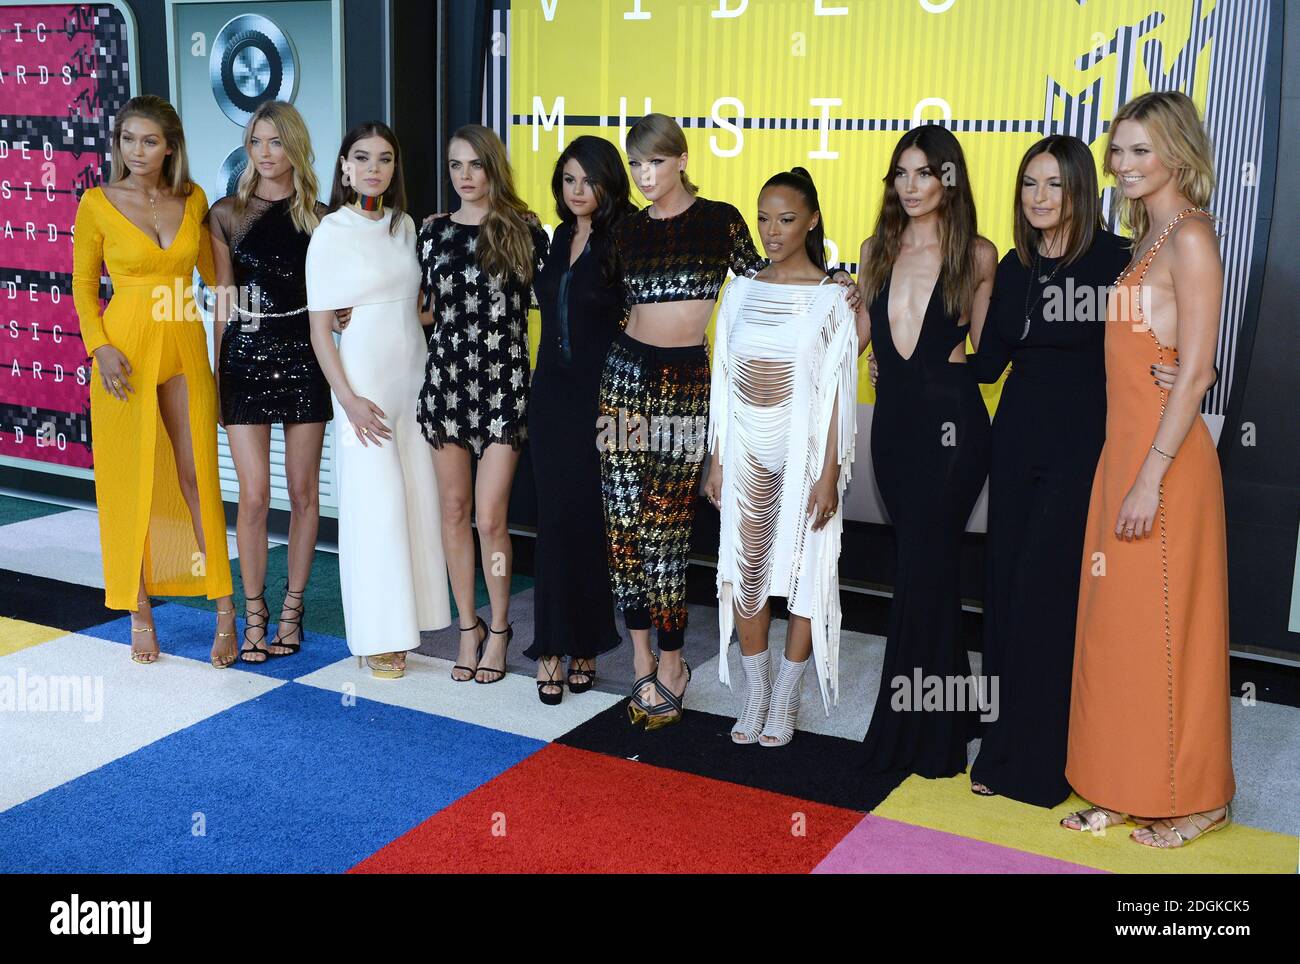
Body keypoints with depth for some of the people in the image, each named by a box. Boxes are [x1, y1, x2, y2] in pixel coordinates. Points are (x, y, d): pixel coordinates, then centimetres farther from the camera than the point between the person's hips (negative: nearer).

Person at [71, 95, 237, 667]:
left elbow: (212, 269, 18)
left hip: (185, 347, 2)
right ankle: (140, 612, 14)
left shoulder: (193, 200, 4)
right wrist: (100, 347, -11)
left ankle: (224, 608, 9)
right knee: (131, 480, 3)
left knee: (197, 475, 3)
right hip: (126, 350, -2)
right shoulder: (97, 205, -3)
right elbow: (83, 286, 2)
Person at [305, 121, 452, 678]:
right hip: (364, 383, -5)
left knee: (418, 499, 5)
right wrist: (347, 398, -14)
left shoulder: (404, 226, 10)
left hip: (413, 377, 5)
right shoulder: (331, 233, -5)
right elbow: (319, 328, -7)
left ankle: (406, 619, 18)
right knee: (374, 505, -3)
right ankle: (377, 635, 8)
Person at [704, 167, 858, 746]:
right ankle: (755, 695, 22)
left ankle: (785, 700, 18)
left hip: (804, 453, -3)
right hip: (746, 453, 4)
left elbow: (837, 391, -7)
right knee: (746, 570, 6)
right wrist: (716, 461, 8)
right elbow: (724, 383, 9)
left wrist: (829, 474, -11)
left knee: (805, 572, 3)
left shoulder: (831, 298, -5)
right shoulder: (741, 291, 6)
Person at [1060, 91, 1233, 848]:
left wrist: (1151, 477, -21)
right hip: (1124, 445, 9)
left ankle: (1191, 797, 17)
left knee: (1165, 628, 1)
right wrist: (1129, 468, 11)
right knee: (1118, 624, 13)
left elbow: (1195, 371, -18)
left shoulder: (1191, 237, -12)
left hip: (1165, 455, -9)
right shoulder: (1149, 238, 14)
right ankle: (1124, 788, 24)